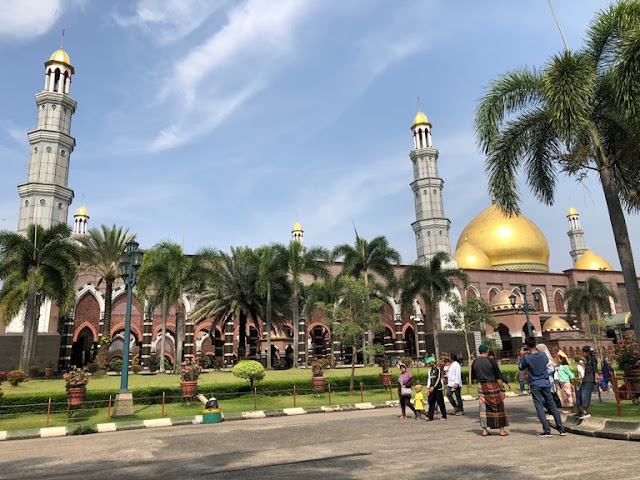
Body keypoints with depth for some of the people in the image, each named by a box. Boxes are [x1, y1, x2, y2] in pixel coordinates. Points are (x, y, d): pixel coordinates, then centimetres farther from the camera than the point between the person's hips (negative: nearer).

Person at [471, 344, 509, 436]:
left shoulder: (475, 362, 3)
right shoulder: (491, 361, -9)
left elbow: (472, 377, 10)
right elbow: (498, 377, -8)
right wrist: (502, 389, -2)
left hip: (481, 387, 4)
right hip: (492, 386, -4)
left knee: (483, 408, 9)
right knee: (499, 407, 7)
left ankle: (484, 430, 10)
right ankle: (502, 430, 11)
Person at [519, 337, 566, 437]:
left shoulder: (527, 358, -14)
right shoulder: (543, 354, -3)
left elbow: (521, 367, 2)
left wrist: (522, 356, 9)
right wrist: (537, 351, 22)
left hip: (535, 385, -4)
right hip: (546, 384, 4)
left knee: (539, 407, -1)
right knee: (552, 405, 12)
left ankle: (547, 430, -5)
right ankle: (561, 429, 15)